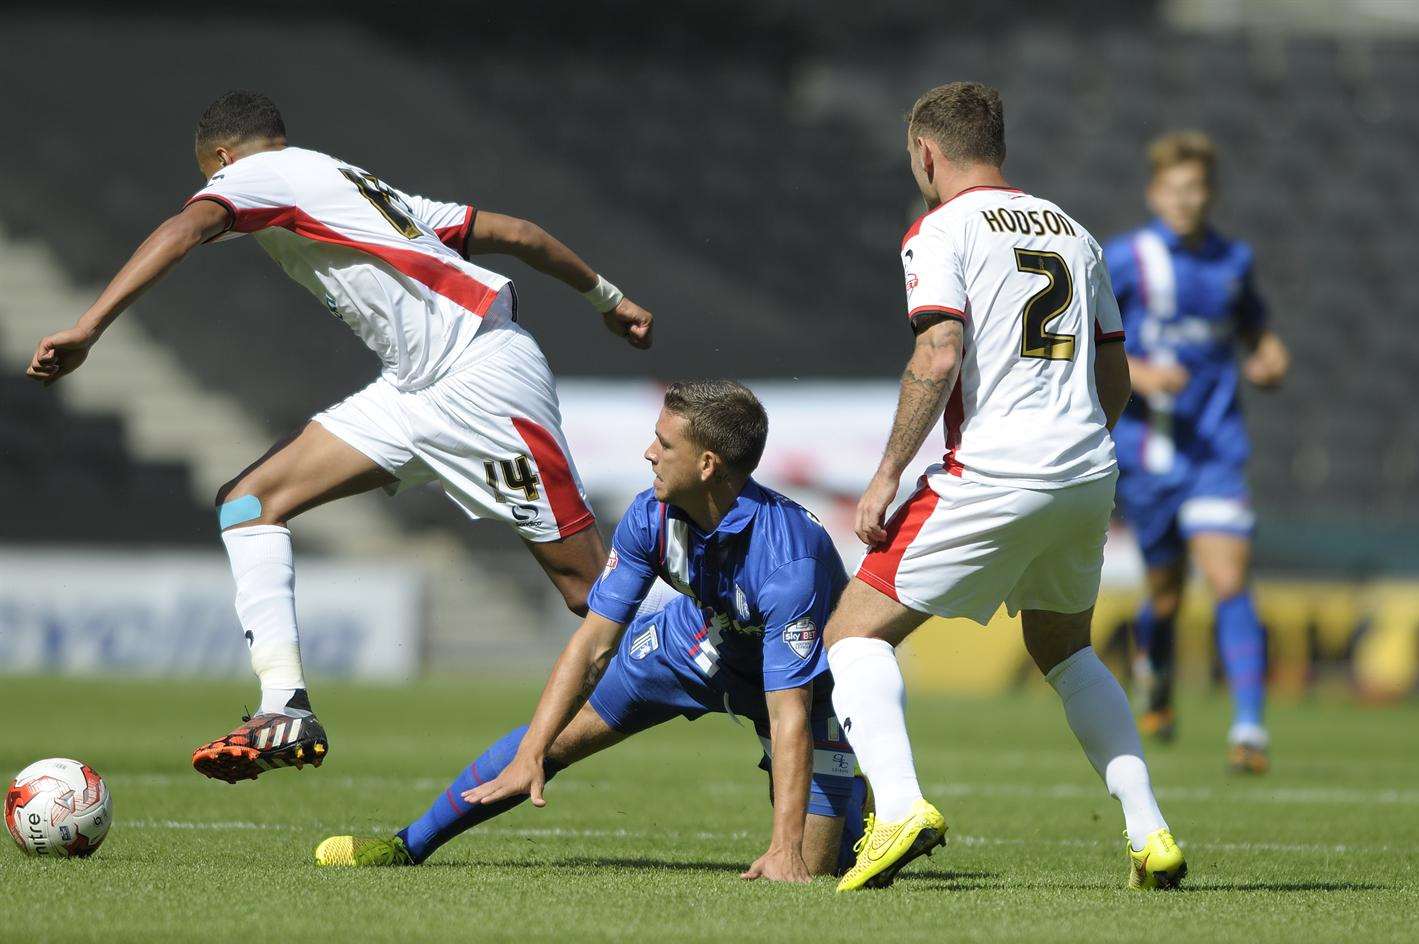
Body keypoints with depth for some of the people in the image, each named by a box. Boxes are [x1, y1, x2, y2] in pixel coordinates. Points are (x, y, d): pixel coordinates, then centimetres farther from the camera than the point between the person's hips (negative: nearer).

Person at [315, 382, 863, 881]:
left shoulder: (788, 558, -41)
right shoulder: (652, 515, -23)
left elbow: (790, 715, -41)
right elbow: (595, 642, -17)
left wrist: (786, 850, -44)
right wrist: (529, 755, -23)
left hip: (798, 673, -5)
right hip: (700, 638, 5)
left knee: (809, 869, -13)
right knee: (556, 735, 0)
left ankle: (862, 801, 22)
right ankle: (409, 846, 16)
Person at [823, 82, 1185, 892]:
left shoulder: (942, 231, -2)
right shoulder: (1072, 232, 18)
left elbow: (940, 354, -16)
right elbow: (1116, 381, 20)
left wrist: (887, 475, -12)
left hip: (993, 476, -7)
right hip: (1090, 470, 7)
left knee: (857, 634, 2)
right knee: (1064, 648, 28)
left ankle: (899, 806, -21)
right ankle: (1150, 834, 16)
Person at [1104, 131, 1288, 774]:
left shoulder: (1234, 262, 9)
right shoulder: (1124, 260, -3)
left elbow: (1256, 332, 24)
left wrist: (1270, 362, 1)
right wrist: (1136, 372, -20)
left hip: (1216, 448, 1)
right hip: (1144, 449, -1)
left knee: (1230, 583, -15)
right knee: (1166, 594, 8)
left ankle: (1249, 727, -19)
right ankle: (1154, 671, 43)